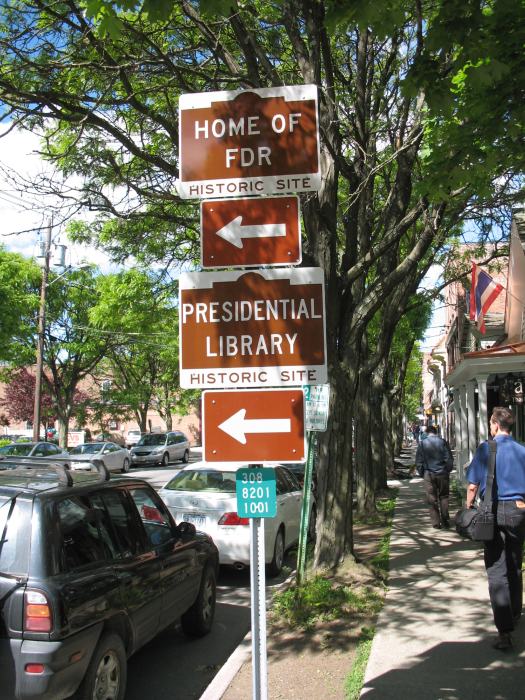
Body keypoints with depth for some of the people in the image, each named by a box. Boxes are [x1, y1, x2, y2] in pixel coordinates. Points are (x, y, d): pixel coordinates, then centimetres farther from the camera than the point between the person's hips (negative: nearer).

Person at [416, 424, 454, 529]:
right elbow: (449, 459, -3)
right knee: (444, 497, 13)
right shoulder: (442, 442, -3)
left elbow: (418, 461, -1)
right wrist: (447, 471, 10)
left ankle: (436, 523, 6)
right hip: (442, 474, 1)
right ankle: (445, 521, 12)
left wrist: (422, 473, 10)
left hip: (429, 474, -1)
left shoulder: (422, 443, -2)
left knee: (432, 500, 6)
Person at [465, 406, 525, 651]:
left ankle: (504, 631, -10)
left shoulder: (486, 449, -8)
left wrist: (469, 508, 5)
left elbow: (473, 486, -9)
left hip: (493, 511, -4)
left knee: (496, 570, -3)